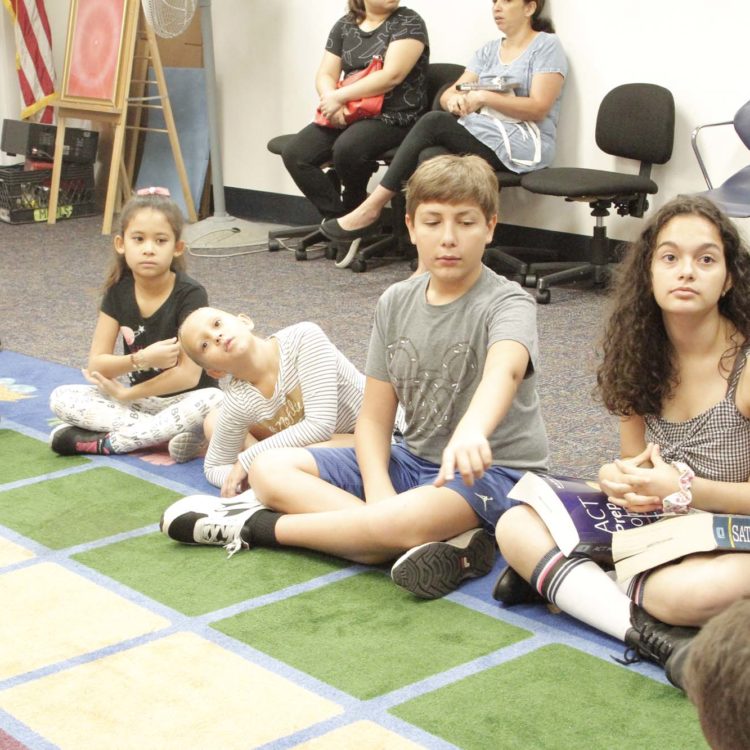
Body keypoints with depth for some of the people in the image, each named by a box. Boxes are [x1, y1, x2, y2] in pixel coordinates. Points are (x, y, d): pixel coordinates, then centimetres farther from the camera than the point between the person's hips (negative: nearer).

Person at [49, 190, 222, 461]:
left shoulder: (190, 294, -17)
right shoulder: (118, 291, -5)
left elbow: (189, 374, -22)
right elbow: (96, 364, -7)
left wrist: (125, 394, -14)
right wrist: (141, 359, -25)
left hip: (183, 400, -4)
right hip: (139, 400, 4)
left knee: (213, 401, -37)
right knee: (61, 398, -14)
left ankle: (106, 441, -23)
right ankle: (168, 432, -22)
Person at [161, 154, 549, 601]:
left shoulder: (507, 303, -16)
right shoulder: (396, 303, 2)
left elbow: (504, 370, -41)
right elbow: (375, 417, 1)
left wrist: (471, 432, -63)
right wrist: (378, 493, -18)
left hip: (492, 469, -7)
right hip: (414, 460, 7)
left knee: (398, 522, -38)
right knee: (270, 469, -7)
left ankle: (253, 526, -12)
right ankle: (432, 543, -25)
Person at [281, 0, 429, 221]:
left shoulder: (409, 22, -3)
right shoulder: (344, 26, 13)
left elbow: (392, 75, -15)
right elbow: (325, 75, 8)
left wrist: (339, 97, -15)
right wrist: (333, 104, -15)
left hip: (393, 116, -5)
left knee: (346, 150, -34)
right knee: (295, 155, -15)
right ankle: (337, 217, -6)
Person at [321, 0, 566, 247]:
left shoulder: (547, 46, 3)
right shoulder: (488, 51, 22)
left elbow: (539, 108, -10)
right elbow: (446, 96, 12)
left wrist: (483, 97, -15)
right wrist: (455, 99, -14)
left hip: (524, 143, -6)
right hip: (480, 136, 6)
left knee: (434, 122, -23)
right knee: (430, 157, -27)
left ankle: (371, 209, -21)